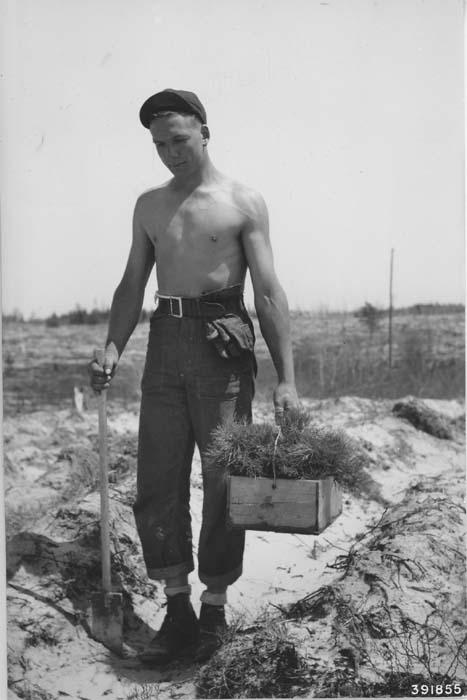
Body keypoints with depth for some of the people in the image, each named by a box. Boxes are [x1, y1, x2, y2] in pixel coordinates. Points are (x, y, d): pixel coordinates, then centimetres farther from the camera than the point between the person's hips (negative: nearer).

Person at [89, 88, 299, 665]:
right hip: (165, 342, 4)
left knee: (223, 481, 1)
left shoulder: (243, 202, 1)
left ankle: (215, 610, 15)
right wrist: (112, 349, -1)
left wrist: (285, 376, -11)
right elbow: (133, 285, 16)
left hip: (223, 342, -4)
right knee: (157, 482, 3)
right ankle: (177, 611, 15)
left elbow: (268, 291, -4)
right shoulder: (149, 206, 15)